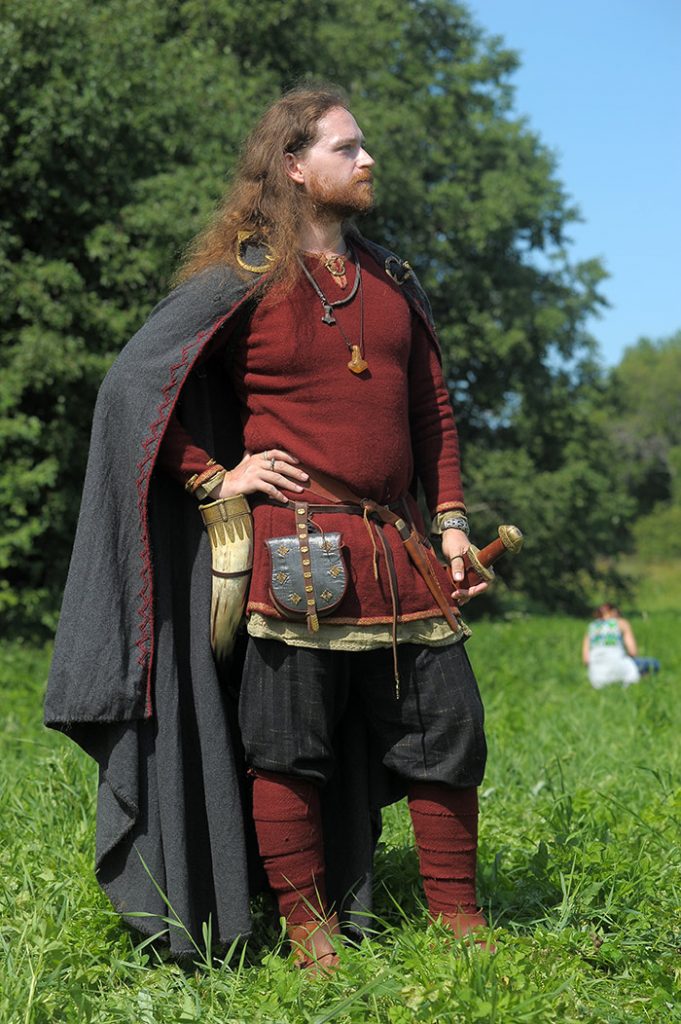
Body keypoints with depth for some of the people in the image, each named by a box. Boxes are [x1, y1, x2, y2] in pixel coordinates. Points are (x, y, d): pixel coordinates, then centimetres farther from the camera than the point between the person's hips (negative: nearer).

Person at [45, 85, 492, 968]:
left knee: (447, 729, 6)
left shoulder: (391, 281, 16)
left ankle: (457, 916, 19)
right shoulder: (244, 281, -2)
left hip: (401, 549, 6)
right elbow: (133, 384, -2)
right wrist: (213, 478, -6)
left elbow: (432, 411, 19)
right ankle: (308, 928, 14)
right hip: (299, 547, -5)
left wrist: (451, 520, 11)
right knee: (288, 741, 1)